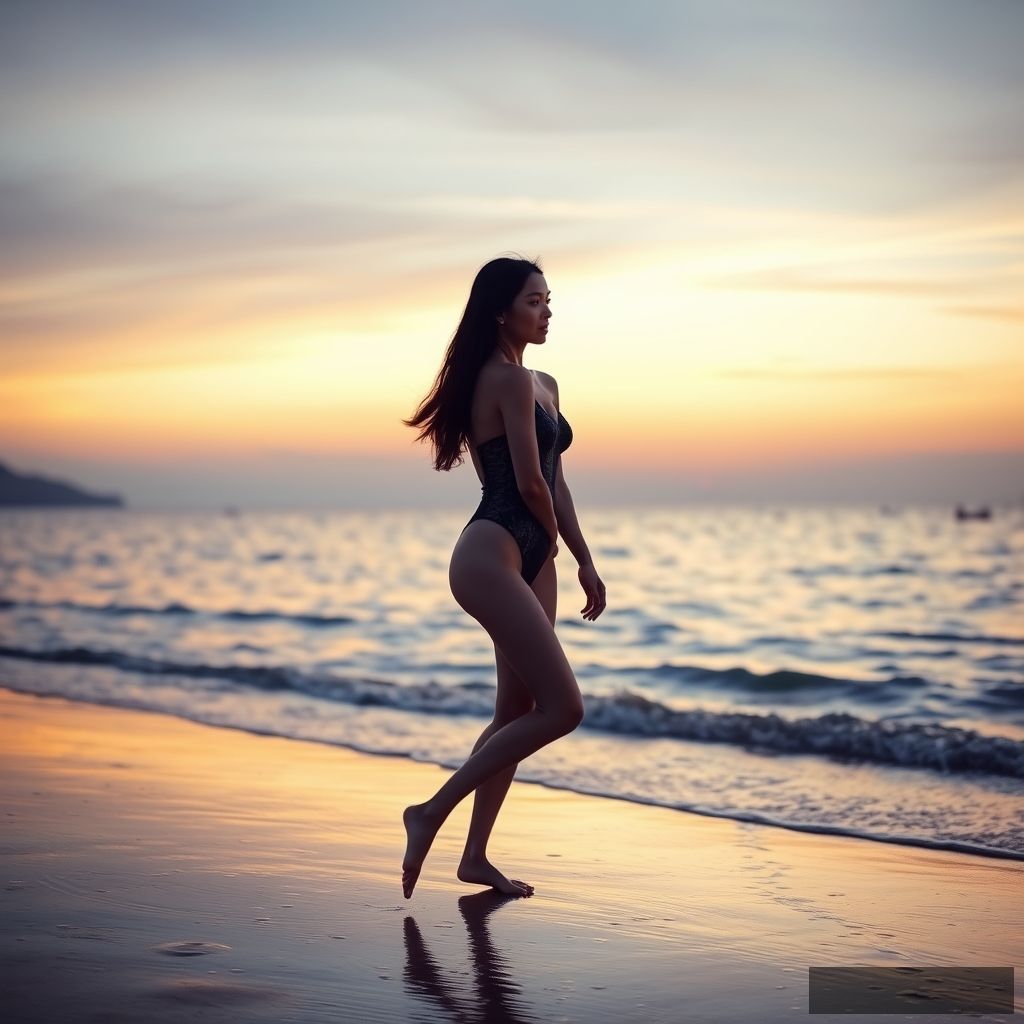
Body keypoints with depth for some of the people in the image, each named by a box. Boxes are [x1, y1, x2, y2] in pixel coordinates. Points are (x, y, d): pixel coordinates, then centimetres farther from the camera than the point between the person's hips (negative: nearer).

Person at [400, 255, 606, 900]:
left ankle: (476, 855, 20)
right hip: (492, 556, -10)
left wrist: (585, 561, 13)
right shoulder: (508, 379, -12)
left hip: (532, 562, 10)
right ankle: (432, 812, -3)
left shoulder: (544, 385, 17)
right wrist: (554, 539, 5)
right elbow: (530, 483, -14)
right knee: (562, 708, -12)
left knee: (518, 712, 12)